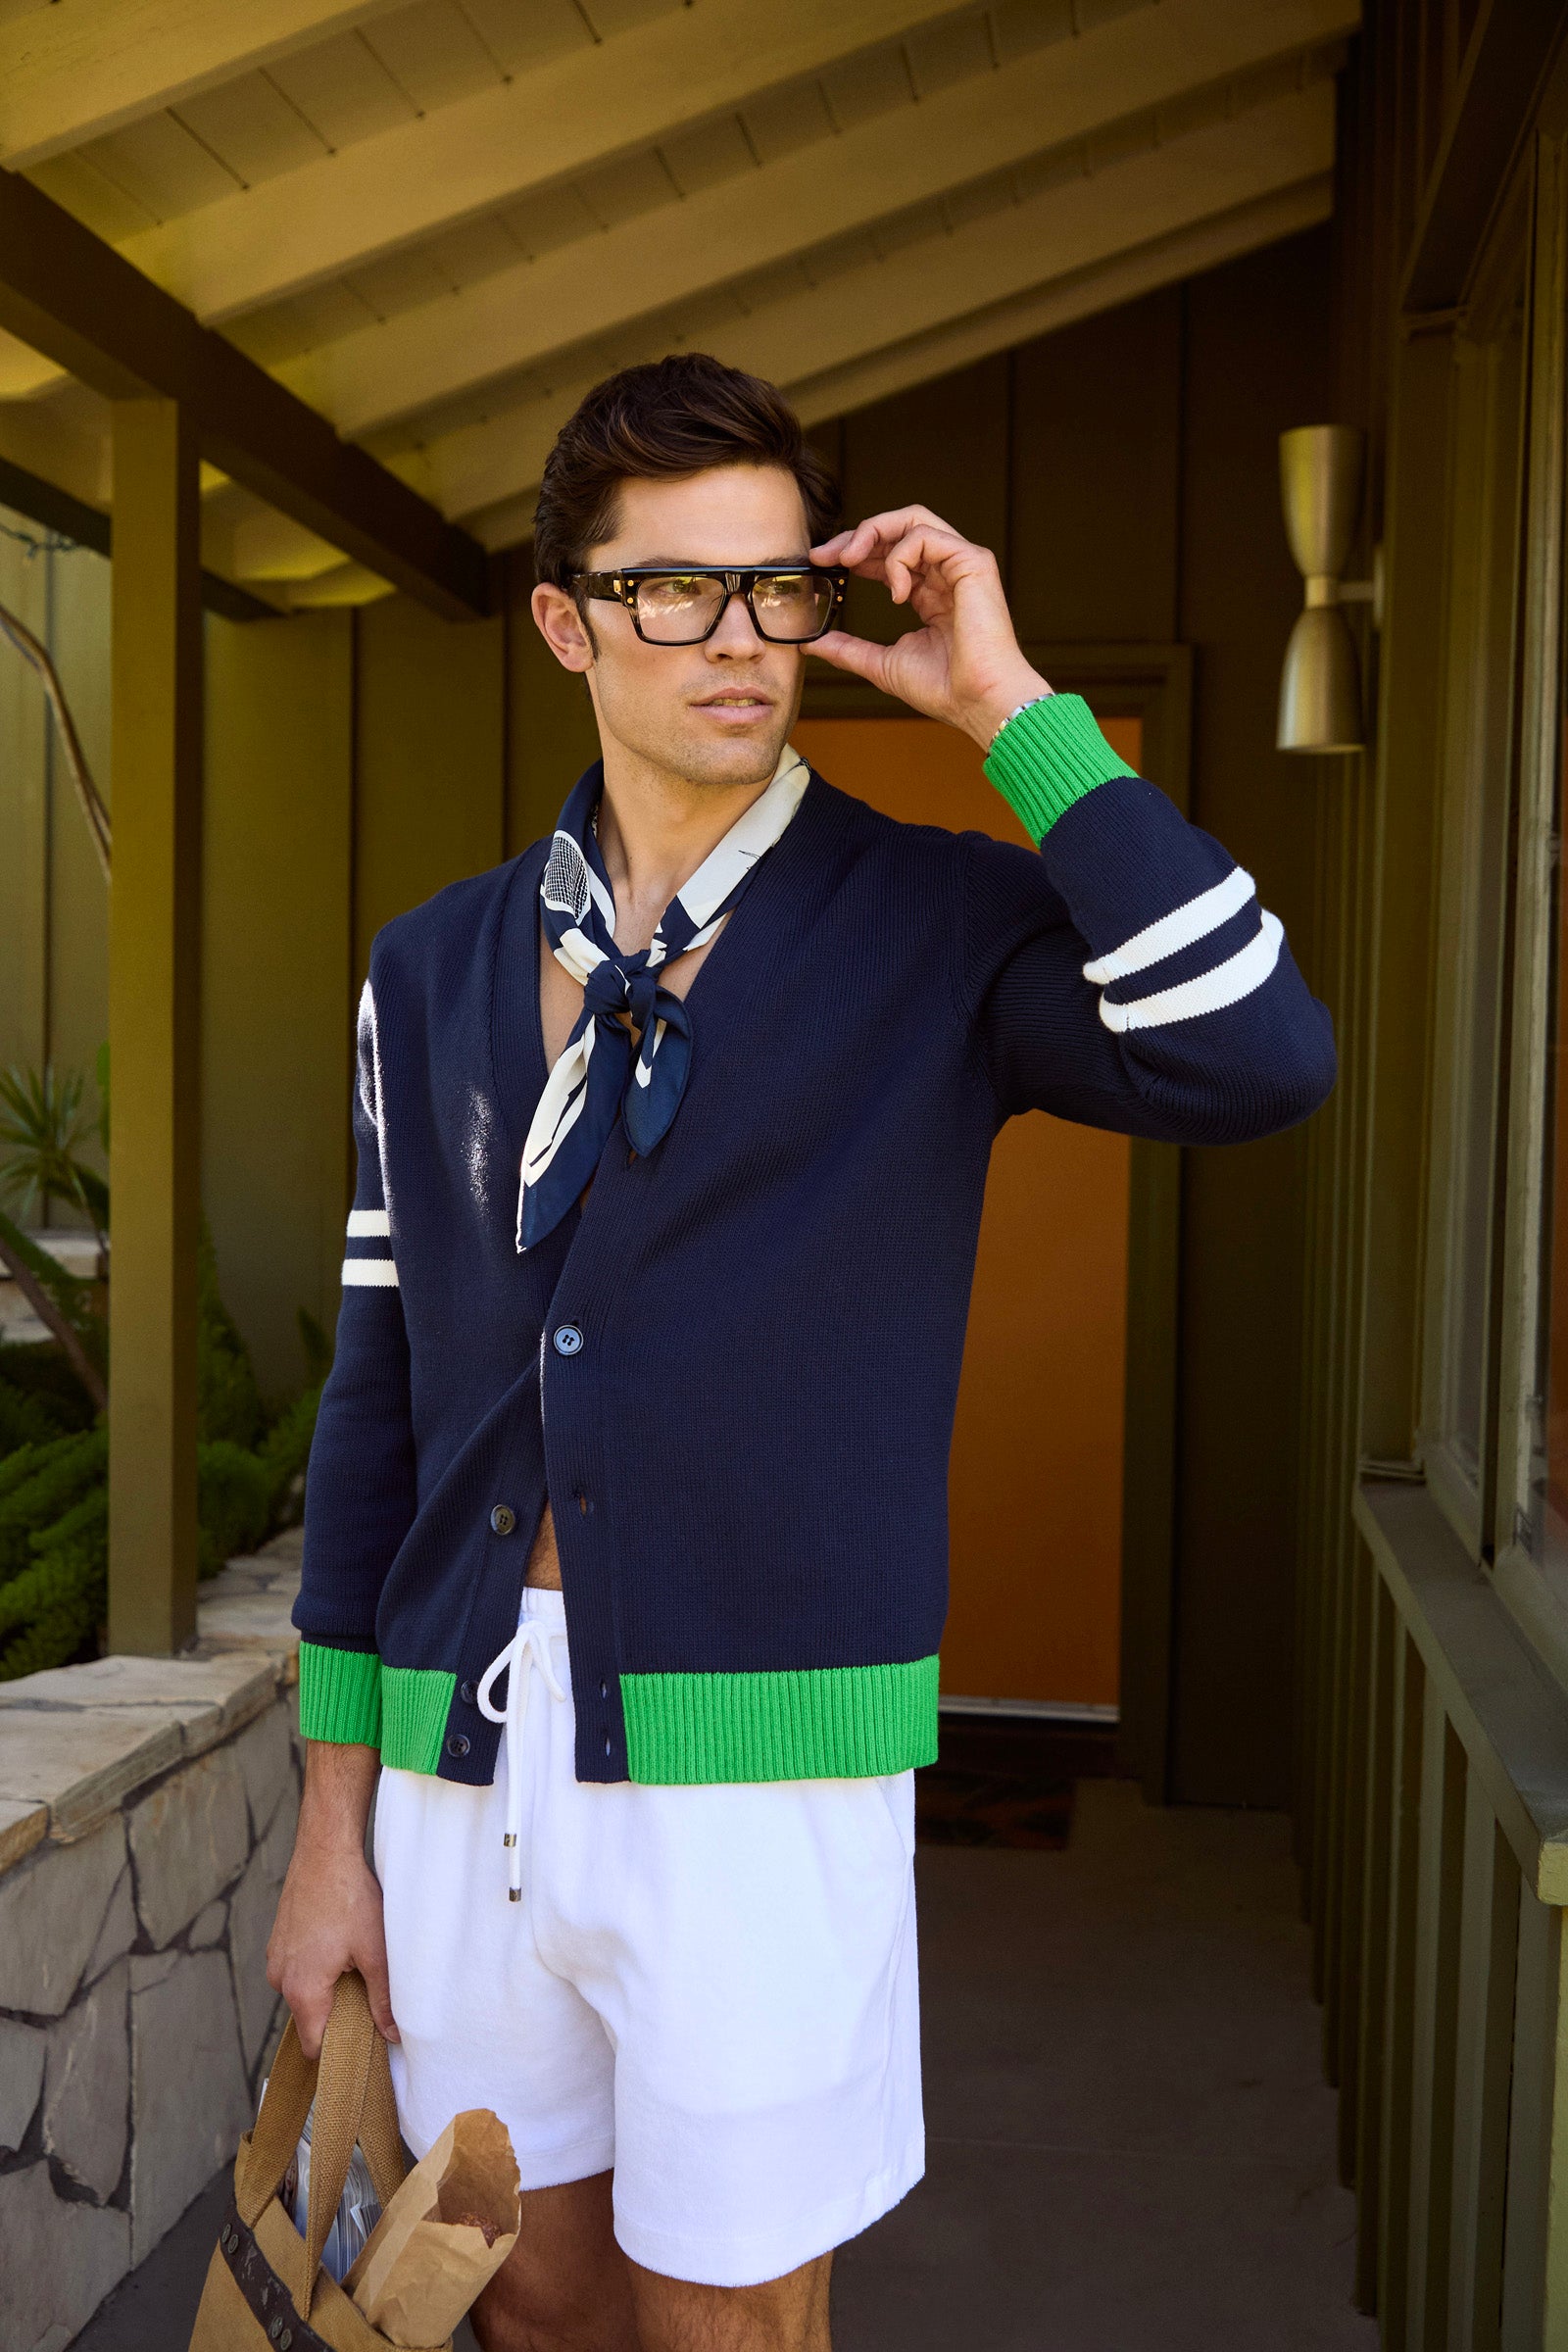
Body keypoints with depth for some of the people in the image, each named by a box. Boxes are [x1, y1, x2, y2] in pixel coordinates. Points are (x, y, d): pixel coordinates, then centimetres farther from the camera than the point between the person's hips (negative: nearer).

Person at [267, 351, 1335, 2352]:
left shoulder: (938, 929, -4)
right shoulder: (437, 968, 6)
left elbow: (1258, 1062, -24)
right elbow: (378, 1389, 9)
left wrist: (1008, 707, -17)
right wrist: (330, 1827, 9)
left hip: (759, 1745, -3)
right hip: (463, 1750, 4)